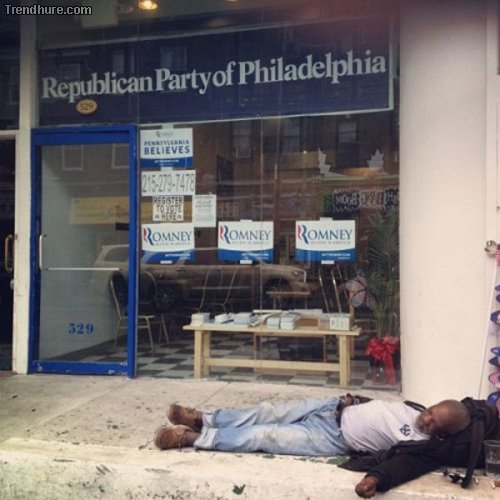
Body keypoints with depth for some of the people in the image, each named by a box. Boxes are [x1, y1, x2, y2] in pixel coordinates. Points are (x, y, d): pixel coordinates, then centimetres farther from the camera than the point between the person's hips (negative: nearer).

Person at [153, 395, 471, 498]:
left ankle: (192, 437, -5)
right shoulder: (415, 408, 6)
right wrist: (352, 400, 10)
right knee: (269, 412, 0)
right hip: (334, 409, 6)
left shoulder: (422, 443, -15)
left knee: (264, 435, -13)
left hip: (333, 439, -6)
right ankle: (202, 418, 13)